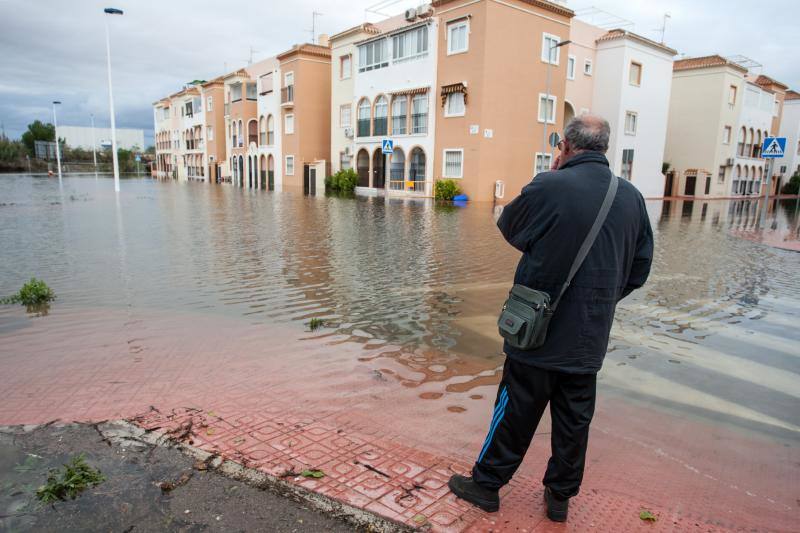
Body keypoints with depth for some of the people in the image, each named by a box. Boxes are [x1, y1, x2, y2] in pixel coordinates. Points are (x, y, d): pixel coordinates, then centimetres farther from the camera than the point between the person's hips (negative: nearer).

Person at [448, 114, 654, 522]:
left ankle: (486, 484, 27)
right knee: (574, 421, 17)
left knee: (515, 413, 10)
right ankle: (560, 496, 33)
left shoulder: (549, 186, -15)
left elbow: (509, 227, 3)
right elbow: (638, 271, 8)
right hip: (589, 339, 4)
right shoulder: (632, 197, 1)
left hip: (539, 334, -4)